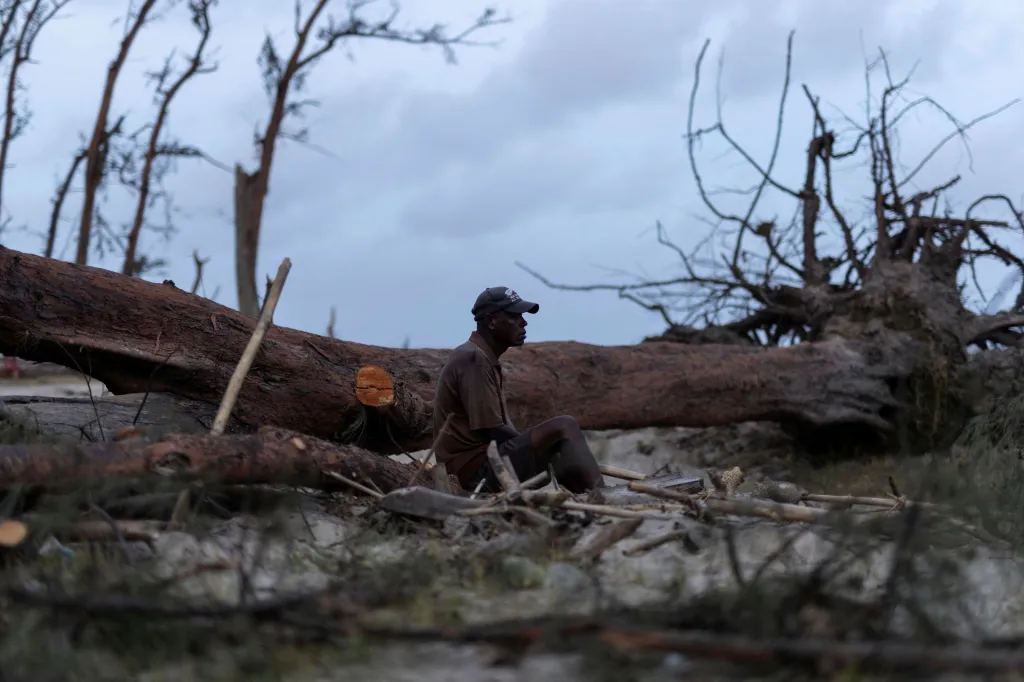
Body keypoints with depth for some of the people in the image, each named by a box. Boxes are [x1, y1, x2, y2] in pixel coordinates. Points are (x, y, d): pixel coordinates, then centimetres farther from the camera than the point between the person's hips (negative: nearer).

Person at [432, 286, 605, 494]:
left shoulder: (486, 358, 17)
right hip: (479, 467, -10)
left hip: (489, 459, 10)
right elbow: (492, 431, -17)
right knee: (564, 427, -19)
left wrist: (531, 444, 3)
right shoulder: (474, 359, -14)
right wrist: (537, 445, -6)